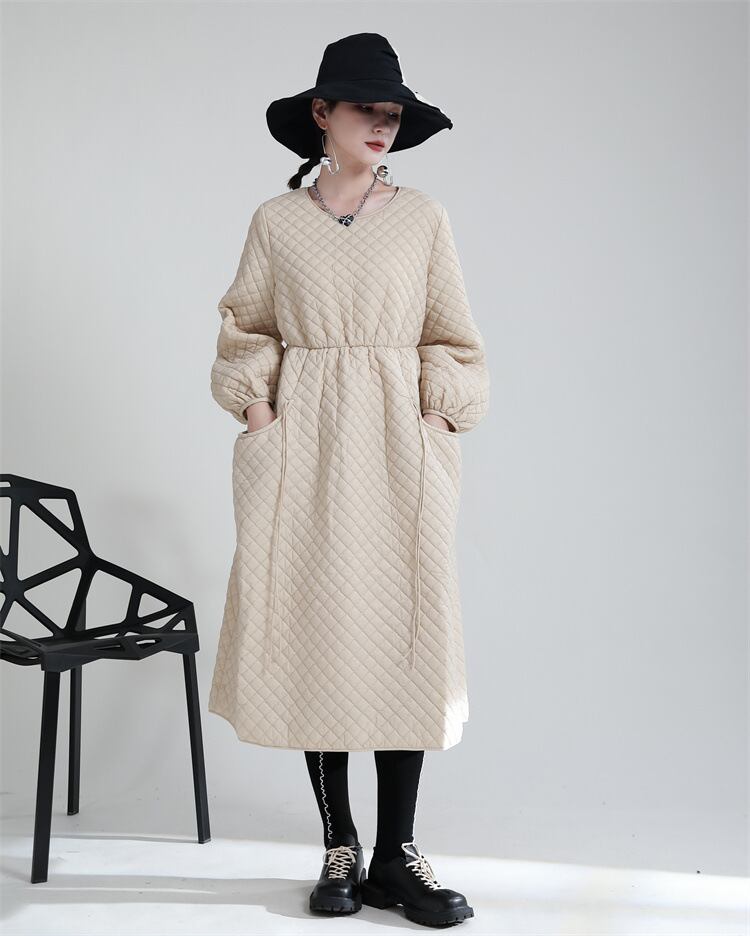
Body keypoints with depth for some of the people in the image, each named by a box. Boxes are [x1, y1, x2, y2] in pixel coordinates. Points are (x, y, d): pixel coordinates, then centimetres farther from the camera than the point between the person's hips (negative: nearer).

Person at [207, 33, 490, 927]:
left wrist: (440, 419, -3)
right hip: (303, 446, 0)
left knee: (405, 634, -3)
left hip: (401, 448, 0)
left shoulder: (423, 218, 8)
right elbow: (244, 333, 11)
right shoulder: (276, 221, 8)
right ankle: (339, 847, 13)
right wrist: (255, 405, -3)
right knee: (314, 631, 1)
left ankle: (396, 853, 7)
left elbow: (452, 342, 8)